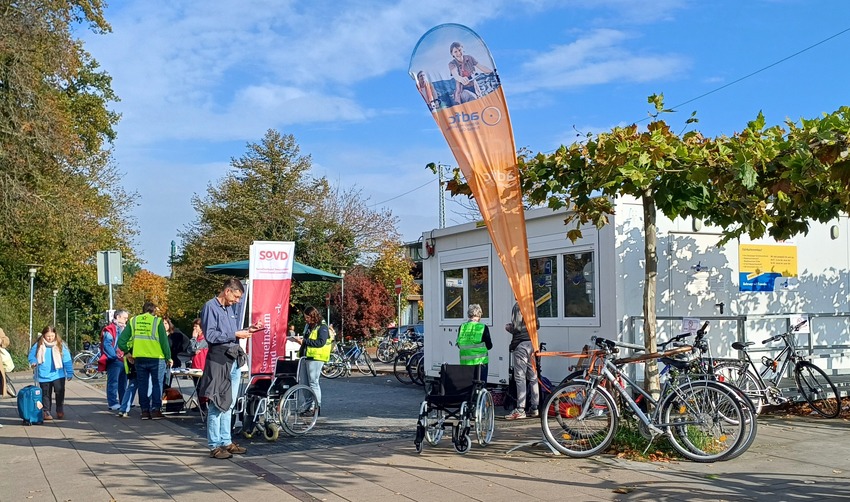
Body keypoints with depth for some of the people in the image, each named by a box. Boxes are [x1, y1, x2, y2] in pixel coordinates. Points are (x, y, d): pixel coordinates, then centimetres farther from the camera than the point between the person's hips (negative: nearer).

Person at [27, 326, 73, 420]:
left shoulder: (60, 345, -4)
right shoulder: (38, 345, -2)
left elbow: (67, 359, -2)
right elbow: (31, 355, 12)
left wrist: (69, 372, -2)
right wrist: (33, 362, -9)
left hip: (58, 374, -1)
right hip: (44, 376, 1)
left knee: (60, 391, -7)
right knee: (46, 394, 9)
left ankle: (60, 410, 8)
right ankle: (46, 412, 19)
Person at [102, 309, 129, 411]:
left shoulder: (124, 328, 20)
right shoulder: (110, 329, -8)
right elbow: (106, 344, -16)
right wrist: (115, 356, -21)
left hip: (123, 360, 9)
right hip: (114, 361, -9)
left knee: (123, 382, 14)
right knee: (113, 382, -7)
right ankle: (113, 403, -5)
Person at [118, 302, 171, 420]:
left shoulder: (133, 321, 5)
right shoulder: (157, 321, -6)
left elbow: (121, 341, 3)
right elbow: (164, 341, -7)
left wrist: (127, 352, 16)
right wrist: (168, 357, 2)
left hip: (139, 358, 3)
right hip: (156, 358, -3)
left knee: (142, 385, 12)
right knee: (157, 384, 6)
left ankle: (145, 411, 14)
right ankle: (155, 410, 3)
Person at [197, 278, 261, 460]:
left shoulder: (232, 308, 17)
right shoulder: (210, 307, -8)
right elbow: (210, 335, -17)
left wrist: (247, 330, 8)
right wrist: (235, 334, -15)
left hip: (235, 360, 8)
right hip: (219, 361, -8)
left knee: (228, 404, 13)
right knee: (217, 404, -5)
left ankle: (226, 442, 21)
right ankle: (214, 446, 1)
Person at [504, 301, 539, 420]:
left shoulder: (518, 306, -12)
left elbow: (516, 328, -16)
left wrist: (508, 327, 3)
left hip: (521, 344, -7)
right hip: (532, 343, 7)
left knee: (520, 378, -5)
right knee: (533, 377, 10)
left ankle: (520, 410, -6)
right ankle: (535, 408, 15)